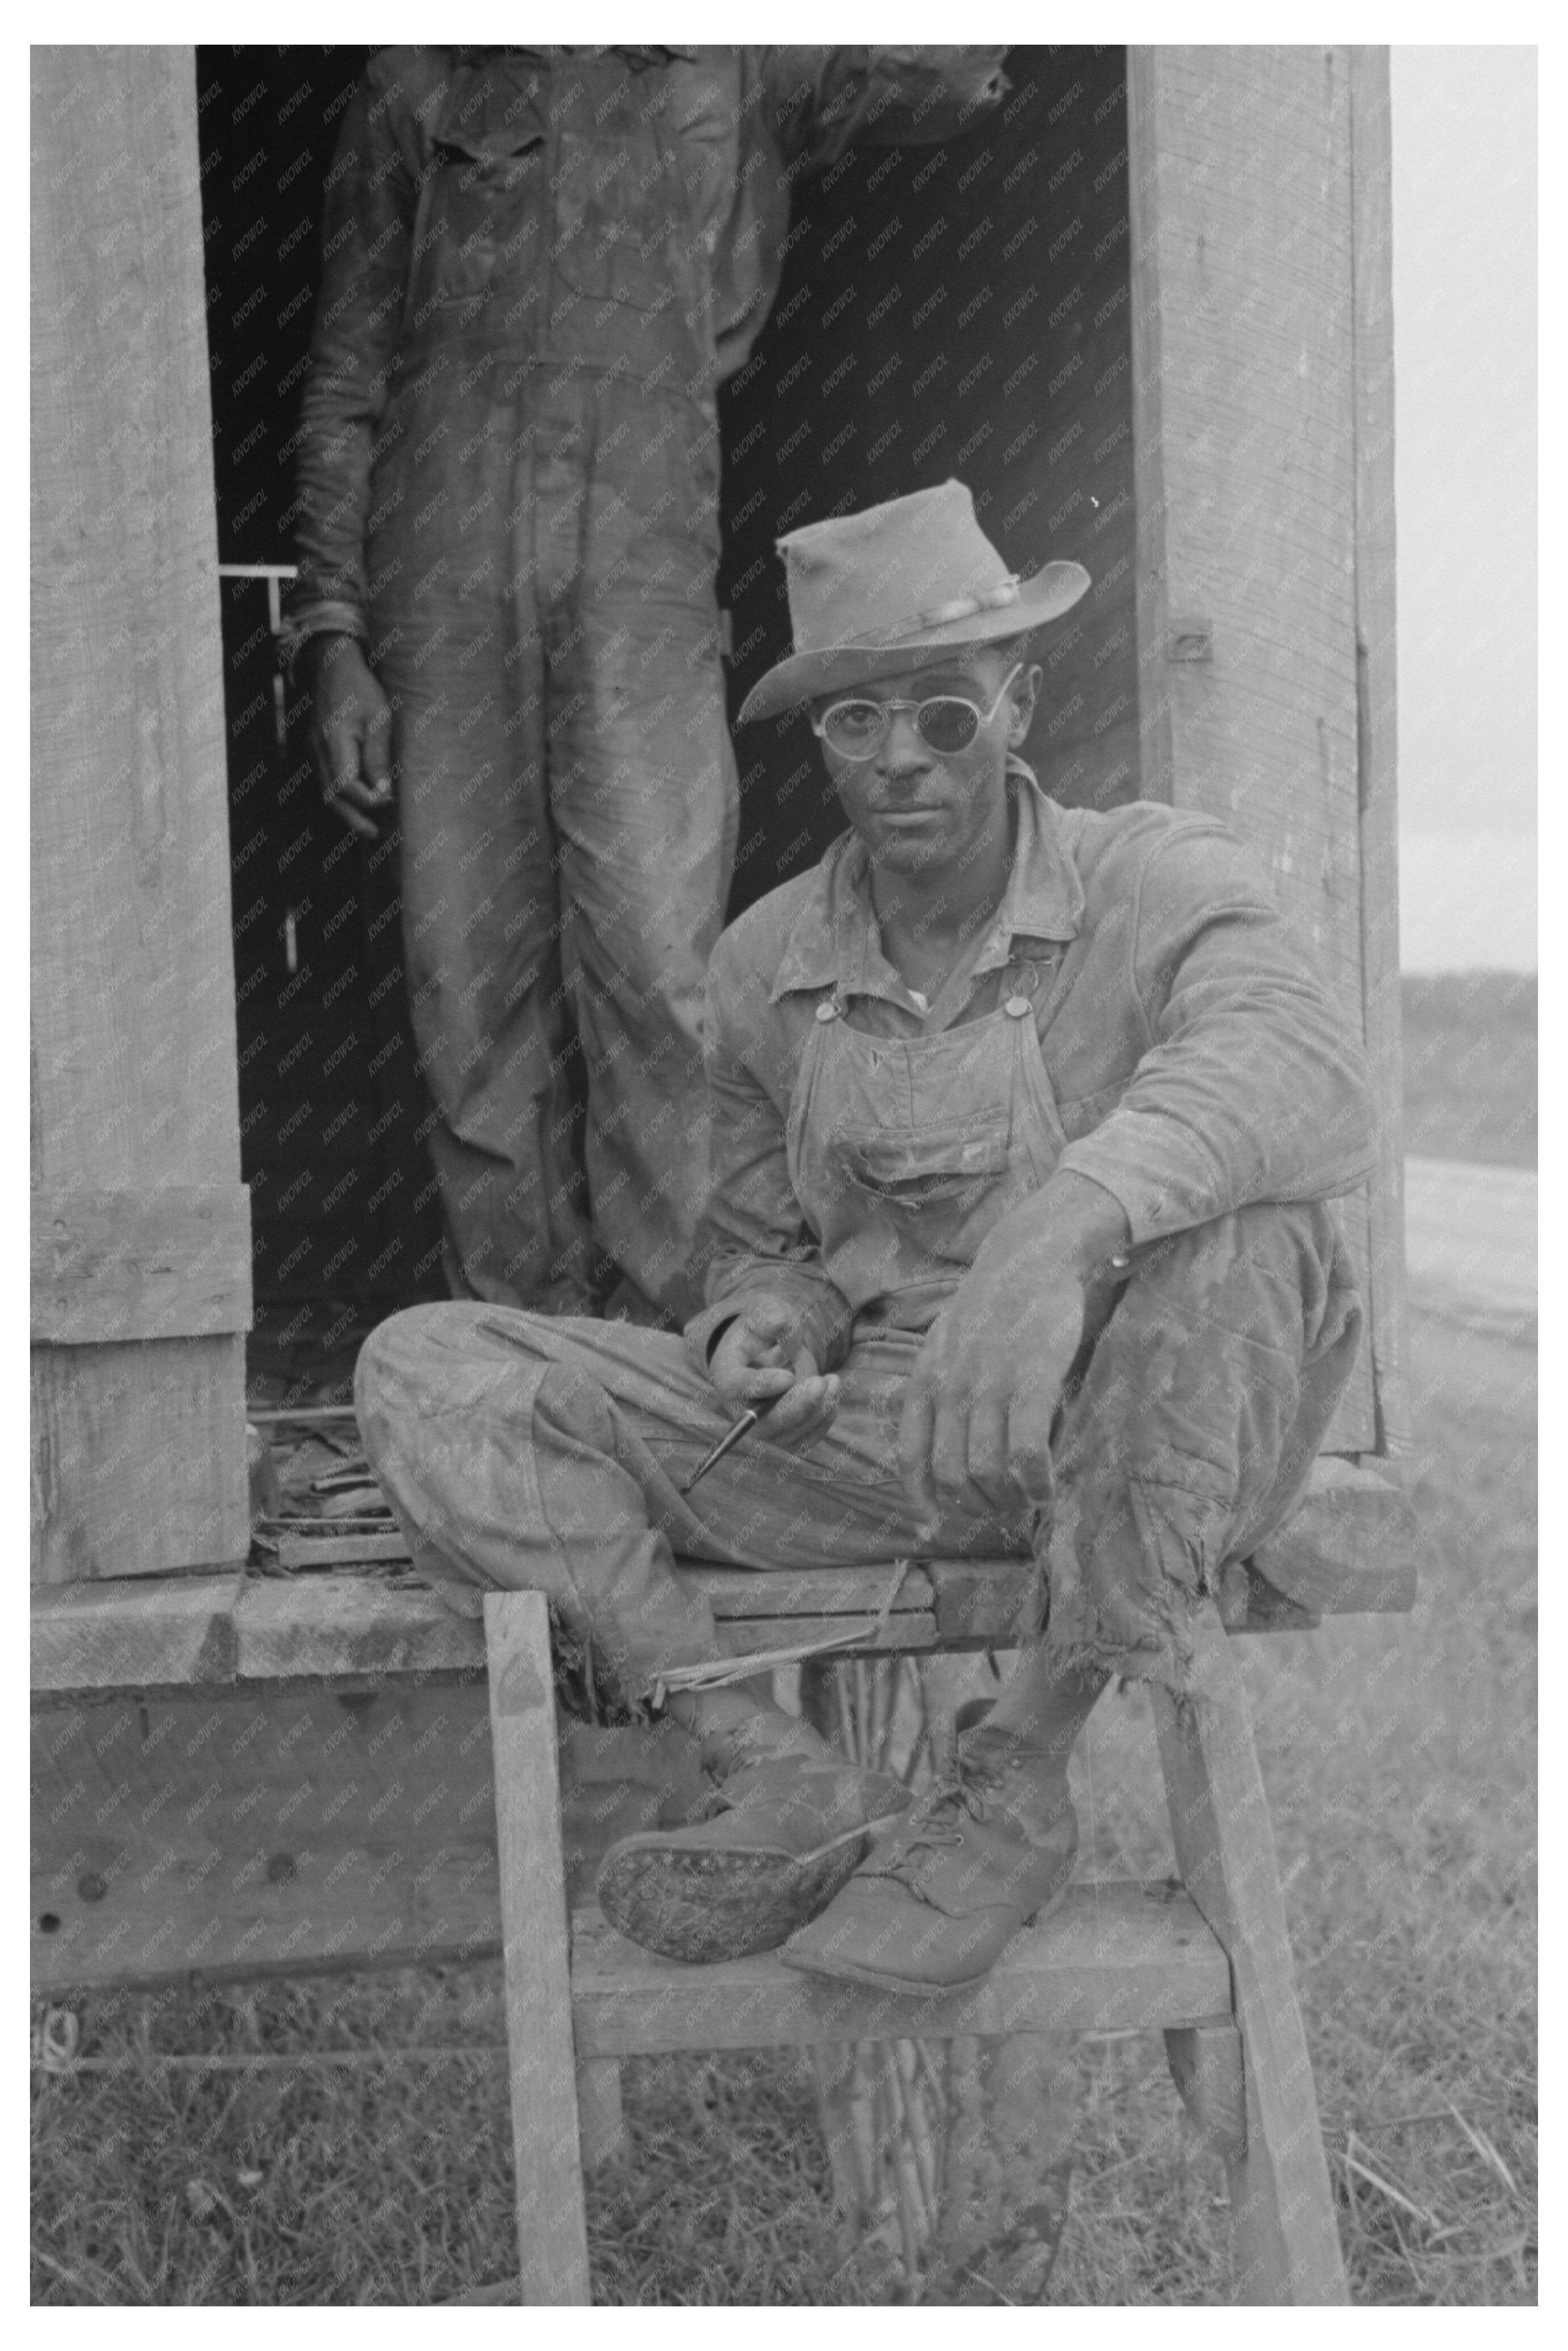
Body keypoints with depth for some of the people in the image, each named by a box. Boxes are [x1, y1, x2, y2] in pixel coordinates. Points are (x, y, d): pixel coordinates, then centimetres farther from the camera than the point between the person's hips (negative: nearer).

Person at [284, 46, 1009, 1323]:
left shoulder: (737, 72, 18)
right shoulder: (416, 88, 17)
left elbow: (955, 72, 3)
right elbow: (346, 388, 14)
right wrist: (333, 640, 4)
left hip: (645, 589, -1)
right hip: (447, 588, 1)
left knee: (654, 965, -14)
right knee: (477, 995, -1)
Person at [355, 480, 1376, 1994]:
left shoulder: (1156, 886, -8)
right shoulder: (766, 966, 6)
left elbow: (1302, 1071, -31)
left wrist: (1066, 1221, -49)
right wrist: (767, 1323, -7)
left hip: (1111, 1455, -3)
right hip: (862, 1431, 4)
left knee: (1245, 1230, -38)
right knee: (423, 1375, -8)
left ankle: (1015, 1781, -21)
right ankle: (783, 1780, -18)